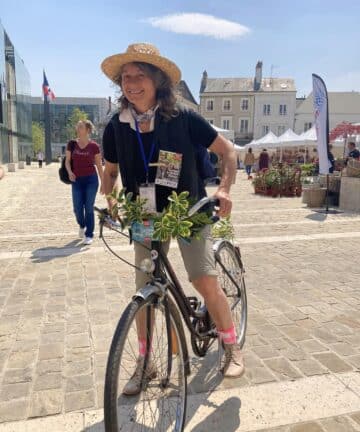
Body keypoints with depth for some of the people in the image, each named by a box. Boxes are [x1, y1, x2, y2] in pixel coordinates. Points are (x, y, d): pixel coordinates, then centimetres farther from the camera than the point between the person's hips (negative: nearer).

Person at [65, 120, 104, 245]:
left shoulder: (94, 146, -2)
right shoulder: (72, 144, 3)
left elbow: (99, 165, 2)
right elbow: (67, 161, 7)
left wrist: (103, 183, 1)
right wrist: (70, 172, -14)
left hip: (91, 179, -2)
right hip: (77, 180, 2)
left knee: (89, 208, 0)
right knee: (77, 209, 3)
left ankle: (89, 235, 13)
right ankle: (82, 225, 36)